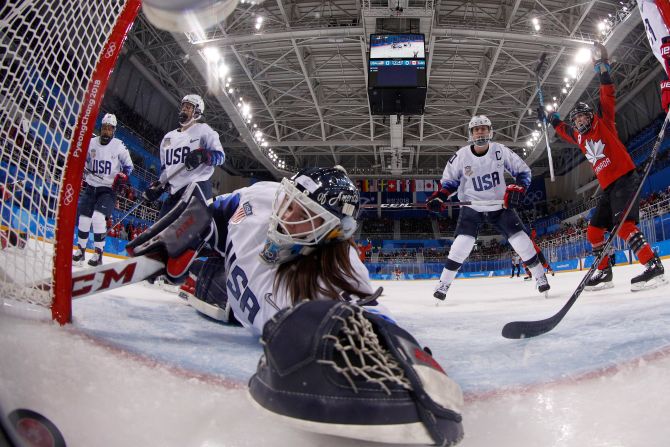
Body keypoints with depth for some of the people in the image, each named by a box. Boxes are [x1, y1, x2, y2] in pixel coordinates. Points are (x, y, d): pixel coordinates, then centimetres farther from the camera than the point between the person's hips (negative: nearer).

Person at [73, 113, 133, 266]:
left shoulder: (119, 146, -7)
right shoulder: (91, 142, 2)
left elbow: (128, 165, 3)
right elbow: (83, 161, 18)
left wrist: (123, 176, -13)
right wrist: (82, 177, 11)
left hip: (108, 189, -4)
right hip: (90, 186, 4)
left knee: (98, 217, -19)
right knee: (84, 218, 6)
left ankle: (98, 254, -10)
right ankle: (80, 251, 21)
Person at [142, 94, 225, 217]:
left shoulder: (203, 130, 6)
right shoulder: (169, 137, 25)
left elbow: (220, 156, -3)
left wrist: (203, 155, -23)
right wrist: (158, 185, 13)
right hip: (174, 192, 7)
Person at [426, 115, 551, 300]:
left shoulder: (501, 151, -10)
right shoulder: (461, 155, -11)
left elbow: (523, 171, 0)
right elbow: (449, 180, 2)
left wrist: (517, 188, -18)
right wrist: (439, 196, -15)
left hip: (500, 204, 1)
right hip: (472, 206, -1)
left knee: (519, 237, -6)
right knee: (463, 242, -17)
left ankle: (540, 276, 14)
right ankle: (444, 283, -6)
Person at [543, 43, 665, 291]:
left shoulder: (603, 123, 3)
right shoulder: (580, 138, 18)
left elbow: (608, 98, -8)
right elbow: (562, 130, 37)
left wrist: (603, 69, -11)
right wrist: (550, 119, 44)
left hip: (624, 179, -8)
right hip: (608, 187, 8)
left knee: (623, 224, -26)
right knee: (594, 231, 7)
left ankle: (653, 266, -27)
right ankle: (604, 273, 15)